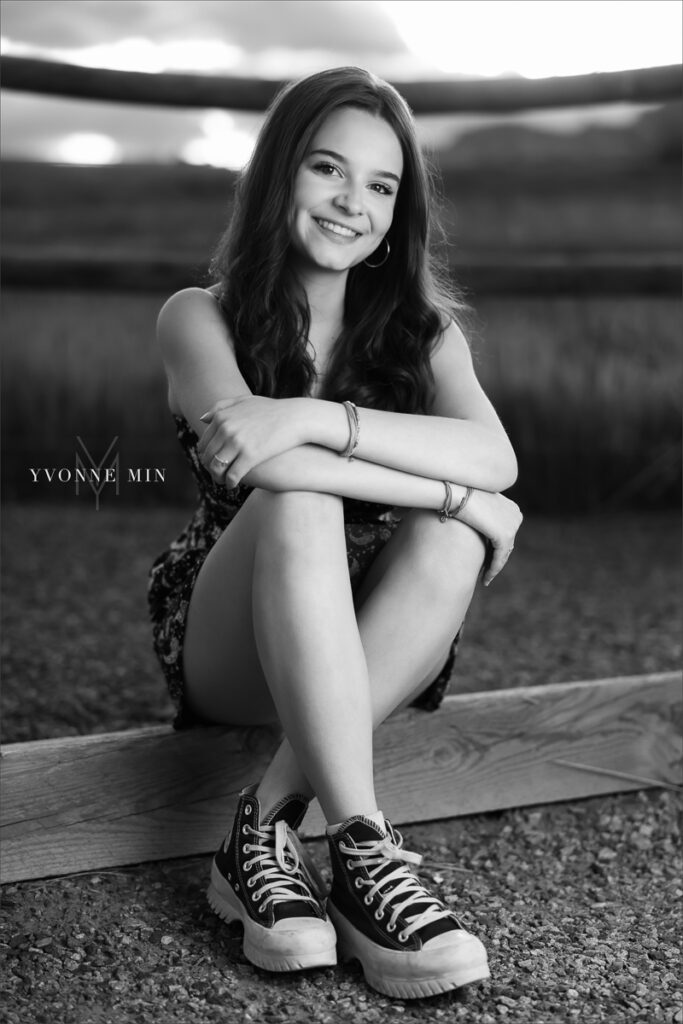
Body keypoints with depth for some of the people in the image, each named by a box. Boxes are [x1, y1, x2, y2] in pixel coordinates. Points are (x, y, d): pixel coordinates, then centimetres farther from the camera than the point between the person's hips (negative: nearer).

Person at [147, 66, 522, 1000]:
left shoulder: (421, 326, 6)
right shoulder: (200, 317, -2)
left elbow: (495, 455, -16)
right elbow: (246, 458, -23)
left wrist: (316, 418, -31)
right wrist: (458, 493, -24)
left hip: (375, 658, 3)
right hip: (230, 651, -2)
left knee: (450, 535, -29)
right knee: (300, 503, -33)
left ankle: (266, 825, -28)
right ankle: (364, 851, -37)